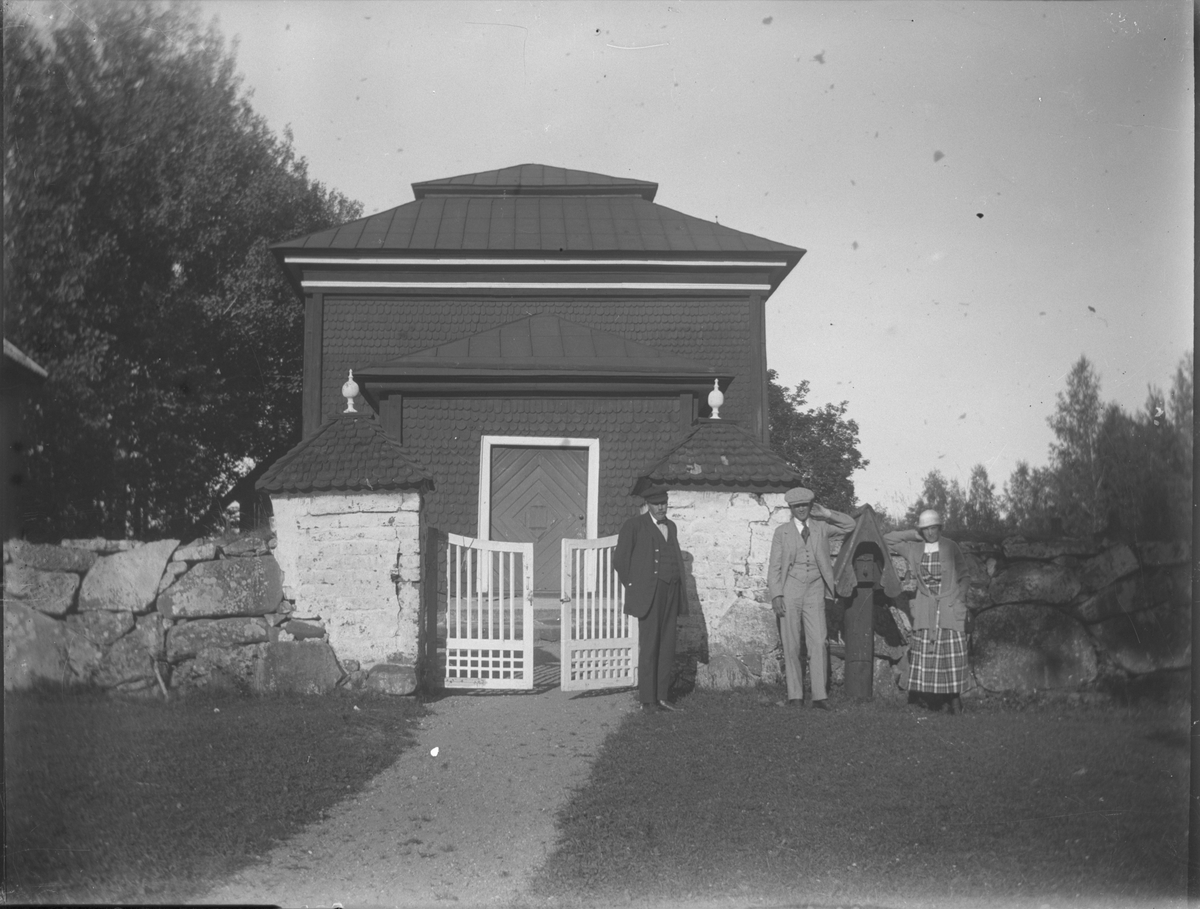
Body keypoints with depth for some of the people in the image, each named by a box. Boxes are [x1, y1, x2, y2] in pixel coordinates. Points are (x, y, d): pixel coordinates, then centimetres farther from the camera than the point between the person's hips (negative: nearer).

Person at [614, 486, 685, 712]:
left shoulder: (671, 526, 18)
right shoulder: (634, 526, -2)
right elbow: (620, 559, -3)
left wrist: (678, 590, 12)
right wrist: (633, 587, -3)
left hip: (671, 593, 6)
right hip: (649, 594, -6)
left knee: (667, 647, 6)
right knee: (649, 647, -5)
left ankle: (662, 696, 11)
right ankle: (647, 699, -1)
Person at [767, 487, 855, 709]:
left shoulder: (821, 528, 10)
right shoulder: (782, 532, 5)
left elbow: (850, 525, 12)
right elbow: (774, 566, 3)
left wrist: (825, 513, 0)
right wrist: (776, 595, -8)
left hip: (814, 591, 1)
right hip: (790, 591, -1)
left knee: (818, 643, -8)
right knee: (791, 646, -1)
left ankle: (819, 695, -8)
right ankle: (795, 696, 4)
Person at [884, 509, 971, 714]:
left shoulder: (951, 547, 3)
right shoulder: (914, 548, 7)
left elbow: (964, 576, 9)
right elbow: (887, 539, 11)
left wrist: (960, 599, -2)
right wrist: (913, 535, 4)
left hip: (950, 607, -1)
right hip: (926, 610, 2)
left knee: (953, 654, -6)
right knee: (924, 654, -6)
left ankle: (954, 697, -1)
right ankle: (928, 699, -3)